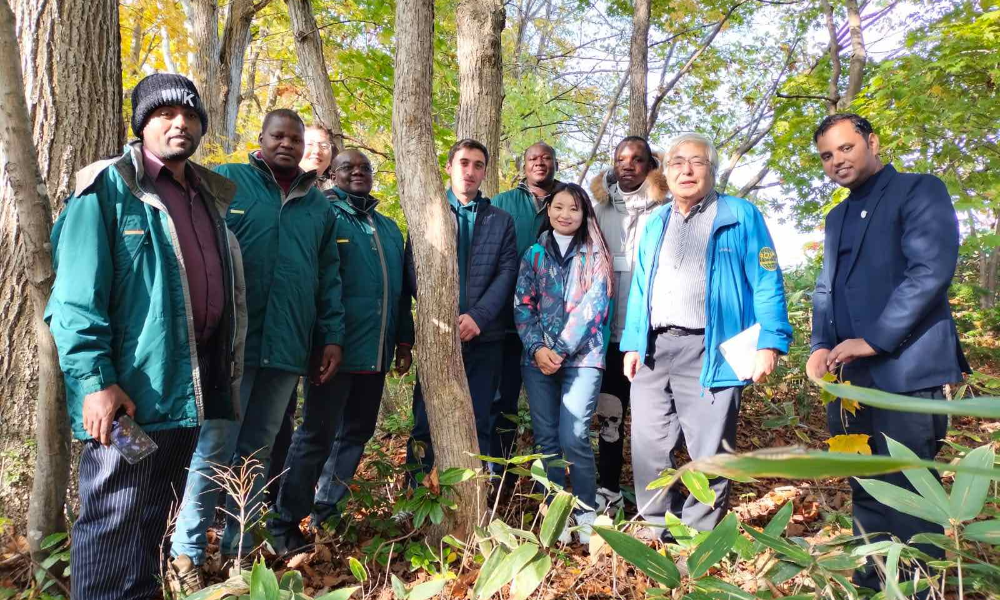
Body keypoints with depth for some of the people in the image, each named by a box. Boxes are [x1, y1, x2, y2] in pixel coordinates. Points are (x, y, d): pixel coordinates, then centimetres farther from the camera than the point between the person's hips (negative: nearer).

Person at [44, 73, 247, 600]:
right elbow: (76, 294, -12)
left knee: (156, 513, 19)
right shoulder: (109, 187, -5)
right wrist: (94, 378, -19)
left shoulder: (210, 195, 15)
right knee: (114, 517, 0)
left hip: (189, 385, 7)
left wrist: (224, 365, 15)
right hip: (130, 386, -7)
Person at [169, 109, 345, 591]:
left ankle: (238, 547, 26)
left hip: (287, 348, 4)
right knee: (215, 450, 0)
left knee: (257, 451, 13)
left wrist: (332, 335, 8)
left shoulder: (318, 203, 15)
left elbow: (329, 276, 15)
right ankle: (186, 552, 15)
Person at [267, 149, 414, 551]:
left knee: (356, 432, 13)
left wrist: (403, 342, 14)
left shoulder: (388, 228, 17)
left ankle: (327, 510, 28)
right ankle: (285, 523, 11)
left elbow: (400, 290, 19)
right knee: (318, 434, -2)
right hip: (336, 350, -6)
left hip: (376, 353, 7)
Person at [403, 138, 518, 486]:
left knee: (479, 422, 6)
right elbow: (416, 271, 0)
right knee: (426, 422, 1)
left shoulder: (502, 221, 14)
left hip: (485, 336, 1)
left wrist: (477, 317, -13)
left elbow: (507, 273, 2)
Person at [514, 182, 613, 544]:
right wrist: (537, 347, -10)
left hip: (582, 356, -3)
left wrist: (561, 350, -12)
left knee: (574, 436, -10)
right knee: (545, 437, 5)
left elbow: (593, 306, -5)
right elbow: (522, 305, 5)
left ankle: (586, 511, 8)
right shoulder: (534, 254, 11)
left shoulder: (595, 255, 5)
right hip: (538, 357, 3)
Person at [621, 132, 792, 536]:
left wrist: (769, 342, -13)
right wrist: (632, 344, 10)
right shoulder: (656, 223, 19)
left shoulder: (740, 217, 4)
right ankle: (657, 530, 23)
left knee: (709, 450, 1)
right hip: (653, 349, 5)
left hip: (709, 350, -4)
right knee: (649, 446, 6)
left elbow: (765, 283, -2)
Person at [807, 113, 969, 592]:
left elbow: (931, 271, -15)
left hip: (905, 372, -7)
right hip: (849, 378, 7)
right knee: (867, 493, 15)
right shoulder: (837, 217, 20)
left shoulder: (920, 191, -2)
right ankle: (871, 584, 28)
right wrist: (822, 346, 2)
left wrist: (874, 340, -18)